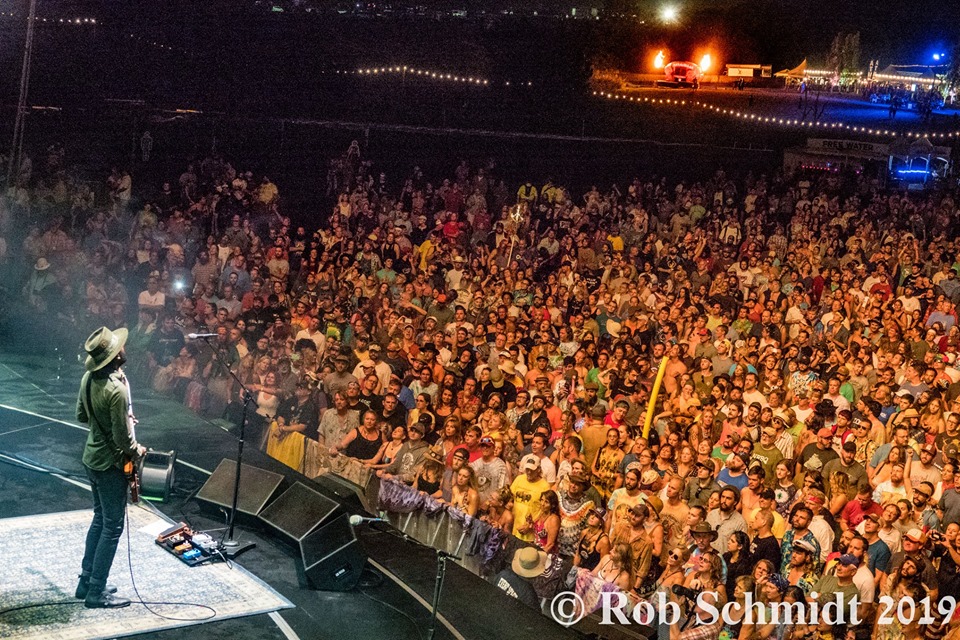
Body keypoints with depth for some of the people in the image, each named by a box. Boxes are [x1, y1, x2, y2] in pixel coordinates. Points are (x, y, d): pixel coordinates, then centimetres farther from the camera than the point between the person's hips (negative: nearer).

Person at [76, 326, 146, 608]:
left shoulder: (88, 377, -3)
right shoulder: (117, 390, -29)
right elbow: (122, 439, -24)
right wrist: (137, 451, -5)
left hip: (91, 457, 9)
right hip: (111, 464, -9)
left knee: (100, 518, 21)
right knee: (112, 526, 3)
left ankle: (86, 581, 28)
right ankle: (96, 592, 9)